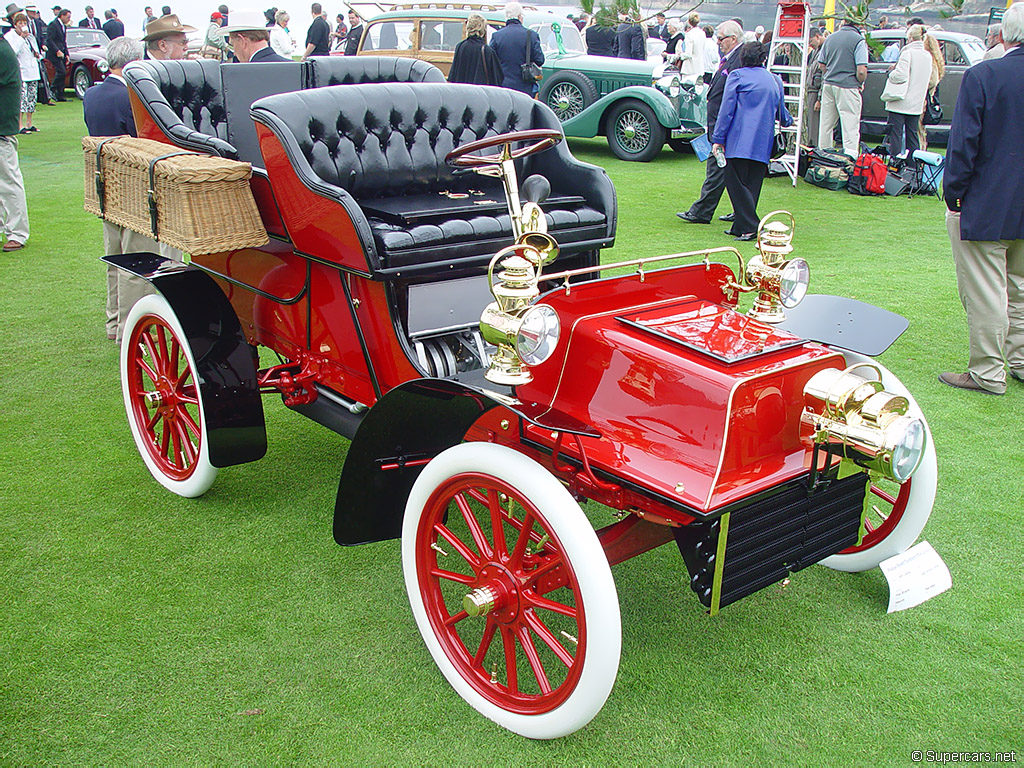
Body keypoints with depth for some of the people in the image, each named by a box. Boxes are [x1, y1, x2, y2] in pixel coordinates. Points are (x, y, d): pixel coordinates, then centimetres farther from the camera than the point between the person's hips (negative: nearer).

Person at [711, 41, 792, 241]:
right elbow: (781, 113, 30)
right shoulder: (774, 80, 17)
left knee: (736, 182, -4)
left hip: (739, 141, -5)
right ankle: (741, 226, 10)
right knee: (752, 184, 8)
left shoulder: (737, 76, 3)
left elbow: (726, 110, -3)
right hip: (763, 144, 5)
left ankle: (749, 227, -13)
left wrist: (718, 139, -2)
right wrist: (788, 121, 53)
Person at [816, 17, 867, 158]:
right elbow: (861, 70, -16)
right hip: (848, 87, -6)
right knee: (850, 127, -4)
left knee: (826, 125, 13)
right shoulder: (859, 40, -11)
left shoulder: (830, 38, 8)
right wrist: (861, 83, 3)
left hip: (828, 84, 6)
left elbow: (821, 65, 14)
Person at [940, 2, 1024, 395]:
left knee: (984, 293, 2)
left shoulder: (981, 76, -15)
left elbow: (962, 143, -15)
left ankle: (987, 373, 8)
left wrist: (953, 194, -6)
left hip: (985, 207, -6)